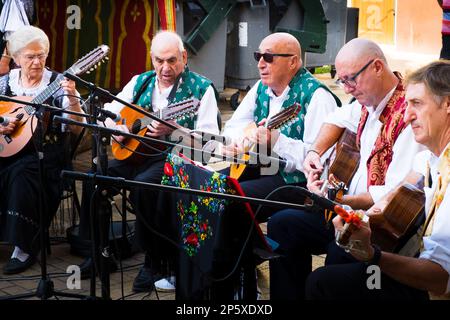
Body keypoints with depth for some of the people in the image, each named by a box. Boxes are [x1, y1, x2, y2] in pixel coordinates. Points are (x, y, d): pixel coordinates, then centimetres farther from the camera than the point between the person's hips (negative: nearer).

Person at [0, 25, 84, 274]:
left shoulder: (57, 84, 0)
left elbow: (76, 129, -8)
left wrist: (72, 99, -24)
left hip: (44, 153, -3)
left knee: (21, 173, -33)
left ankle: (25, 248, -21)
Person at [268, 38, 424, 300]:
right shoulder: (369, 102, 5)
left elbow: (396, 194, -27)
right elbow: (339, 119, 29)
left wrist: (340, 201, -22)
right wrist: (315, 152, 12)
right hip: (355, 204, 9)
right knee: (281, 222, 6)